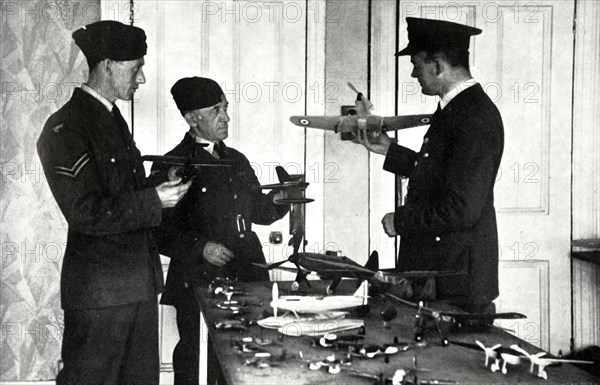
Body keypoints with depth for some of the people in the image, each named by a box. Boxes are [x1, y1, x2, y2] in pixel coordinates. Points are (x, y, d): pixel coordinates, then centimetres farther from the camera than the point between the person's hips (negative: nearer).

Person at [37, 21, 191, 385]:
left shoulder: (112, 119, 15)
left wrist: (161, 188, 9)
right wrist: (153, 200, -17)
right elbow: (86, 214, -20)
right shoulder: (65, 129, -14)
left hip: (138, 283, 9)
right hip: (100, 291, -9)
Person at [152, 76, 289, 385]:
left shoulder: (237, 160, 17)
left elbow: (255, 212, 23)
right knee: (191, 360, -2)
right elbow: (160, 232, -7)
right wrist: (200, 248, -17)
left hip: (247, 278, 5)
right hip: (198, 282, -5)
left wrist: (276, 200, 3)